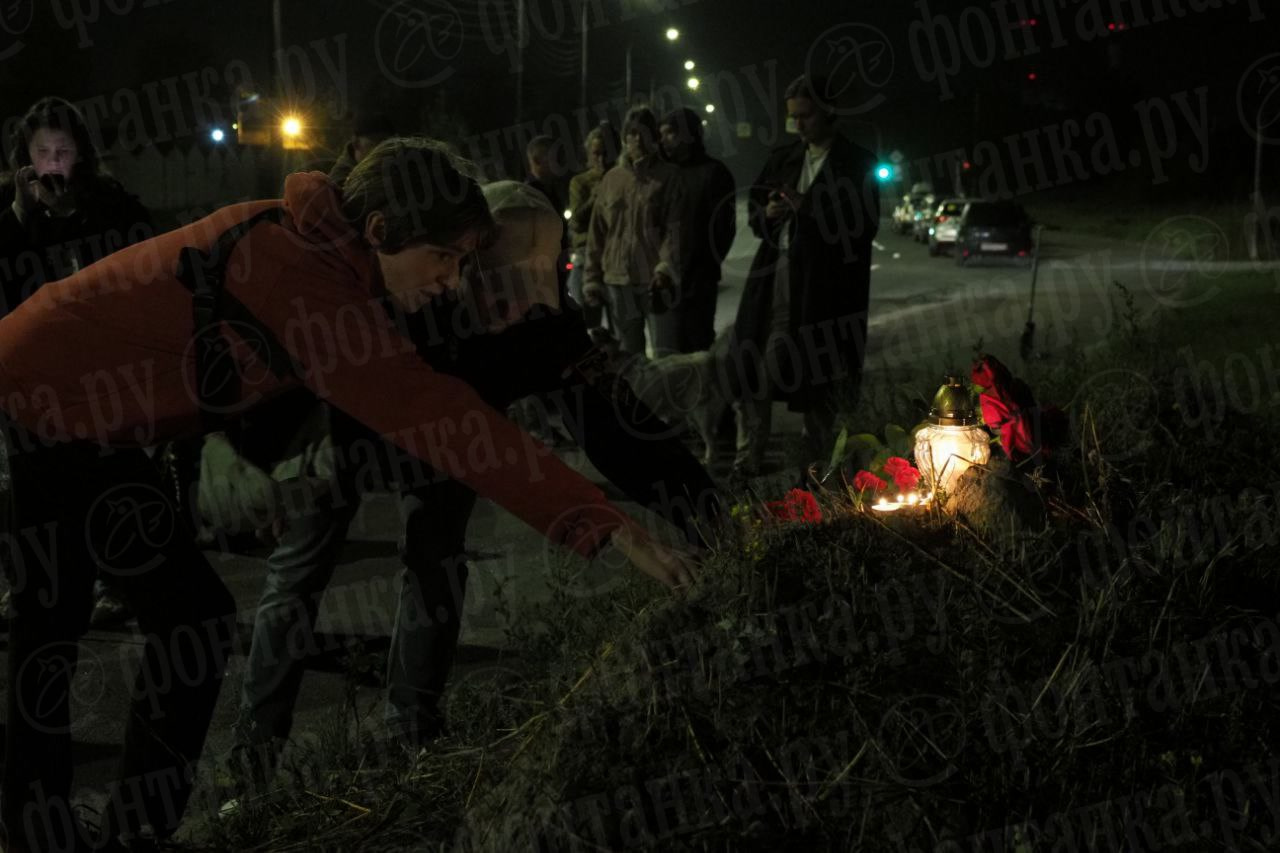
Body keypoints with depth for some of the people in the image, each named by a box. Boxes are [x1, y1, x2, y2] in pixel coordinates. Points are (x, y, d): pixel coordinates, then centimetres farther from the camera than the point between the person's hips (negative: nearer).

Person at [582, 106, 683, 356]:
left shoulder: (667, 176, 1)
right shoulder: (612, 178, 12)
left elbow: (675, 228, -9)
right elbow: (597, 234, 12)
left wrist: (666, 267, -24)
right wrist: (592, 279, 7)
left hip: (655, 279, -4)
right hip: (617, 280, 4)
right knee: (628, 351, 9)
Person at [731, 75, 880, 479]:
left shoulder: (857, 164, 2)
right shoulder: (782, 159, 17)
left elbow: (863, 227, -7)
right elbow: (754, 213, 22)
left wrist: (808, 209, -15)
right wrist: (767, 214, -2)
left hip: (826, 284, -4)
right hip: (776, 275, 4)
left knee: (820, 379, 0)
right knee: (755, 369, -5)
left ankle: (817, 462, 11)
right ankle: (747, 461, 0)